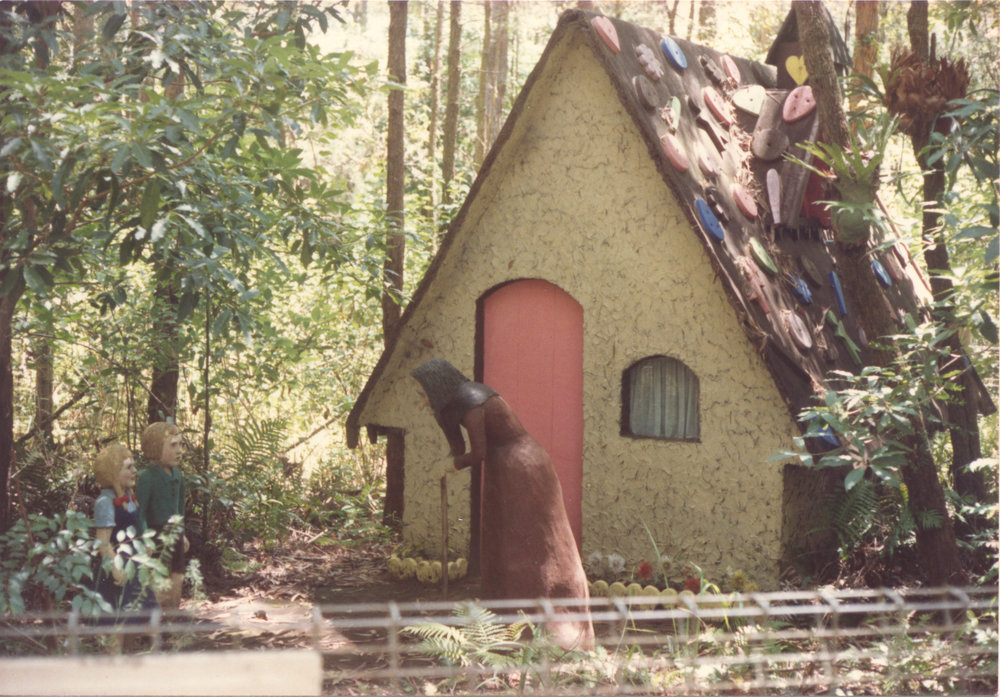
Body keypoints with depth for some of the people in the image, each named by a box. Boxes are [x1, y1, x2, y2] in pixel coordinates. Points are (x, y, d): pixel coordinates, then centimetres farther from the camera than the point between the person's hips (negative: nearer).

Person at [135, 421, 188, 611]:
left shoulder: (177, 475, 9)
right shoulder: (147, 477, -16)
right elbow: (139, 510, -18)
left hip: (174, 537, 8)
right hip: (157, 536, -8)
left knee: (177, 580, 13)